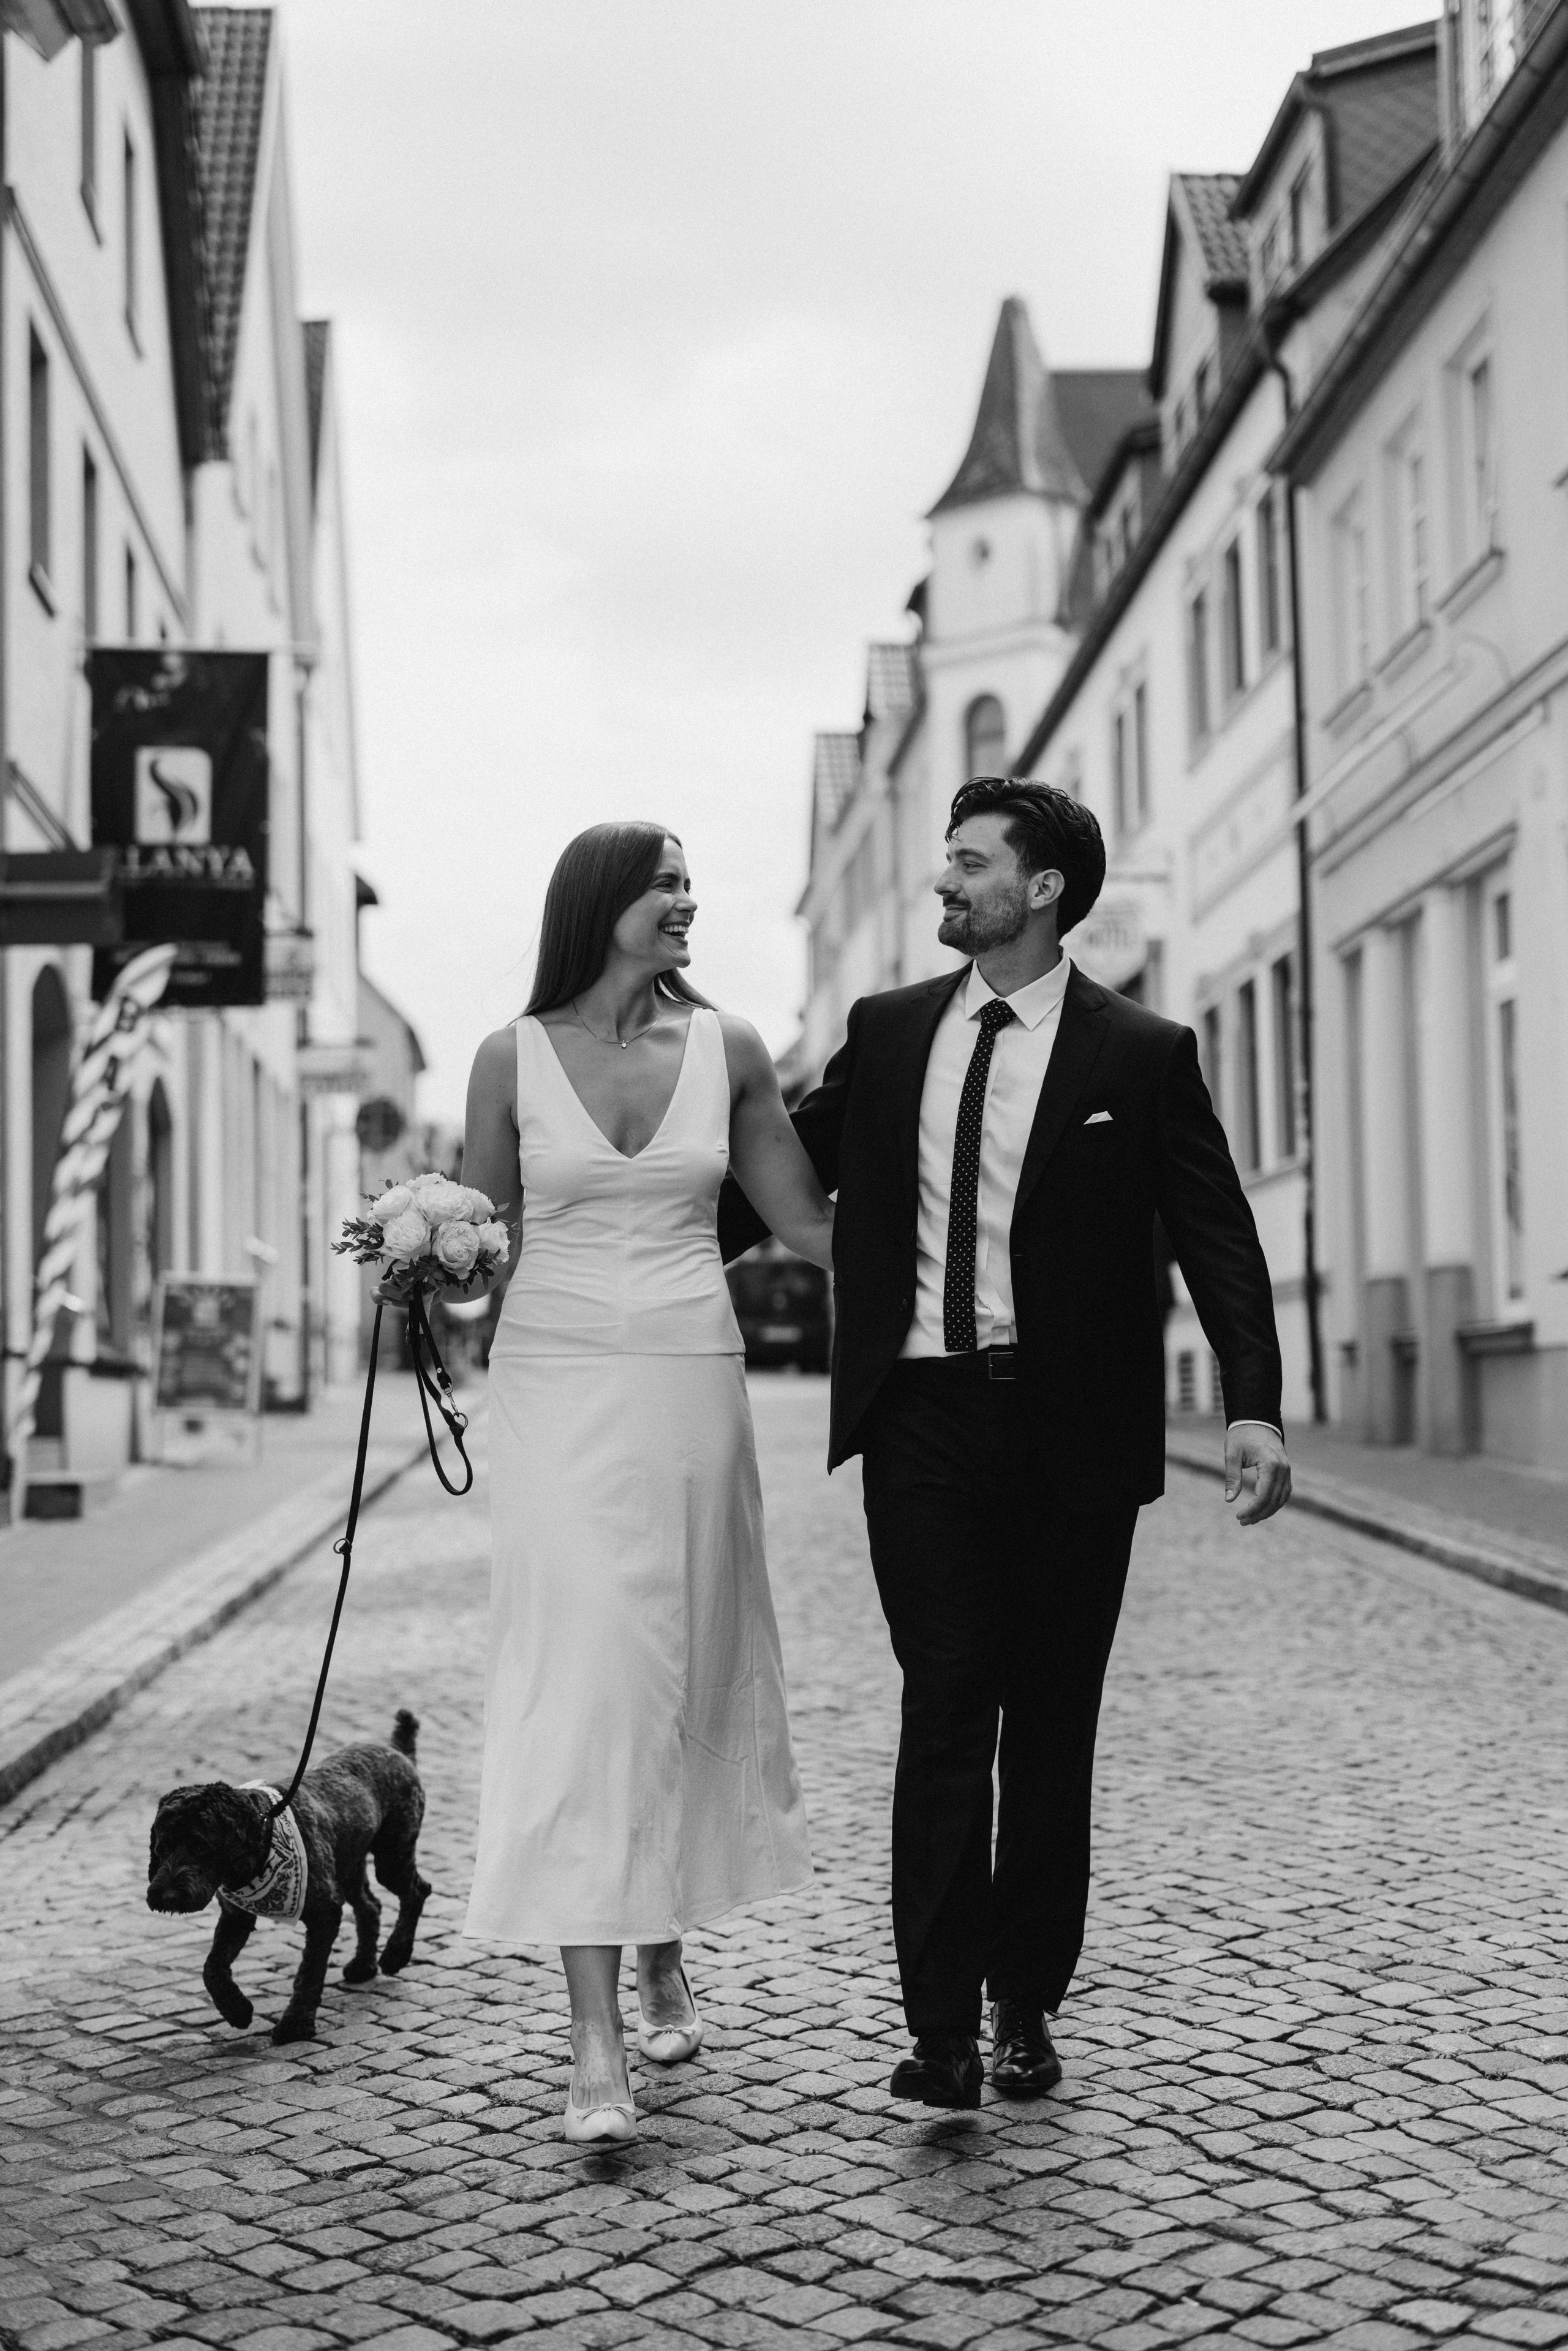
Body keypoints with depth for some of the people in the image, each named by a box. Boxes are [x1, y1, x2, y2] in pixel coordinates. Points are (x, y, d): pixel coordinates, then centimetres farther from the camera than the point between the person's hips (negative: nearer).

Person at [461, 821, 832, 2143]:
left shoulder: (728, 1050, 5)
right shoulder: (513, 1057, 2)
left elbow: (808, 1222, 11)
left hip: (691, 1388, 2)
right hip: (557, 1385, -2)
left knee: (681, 1675, 9)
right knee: (580, 1678, -9)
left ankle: (665, 1951, 30)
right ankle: (596, 2035, -9)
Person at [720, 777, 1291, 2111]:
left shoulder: (1142, 1056, 0)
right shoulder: (888, 1034, 9)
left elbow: (1217, 1235, -4)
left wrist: (1255, 1406, -16)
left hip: (1069, 1426, -1)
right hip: (924, 1413, 1)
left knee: (1050, 1725, 7)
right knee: (944, 1711, -4)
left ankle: (1027, 2006, 20)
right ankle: (942, 2025, -2)